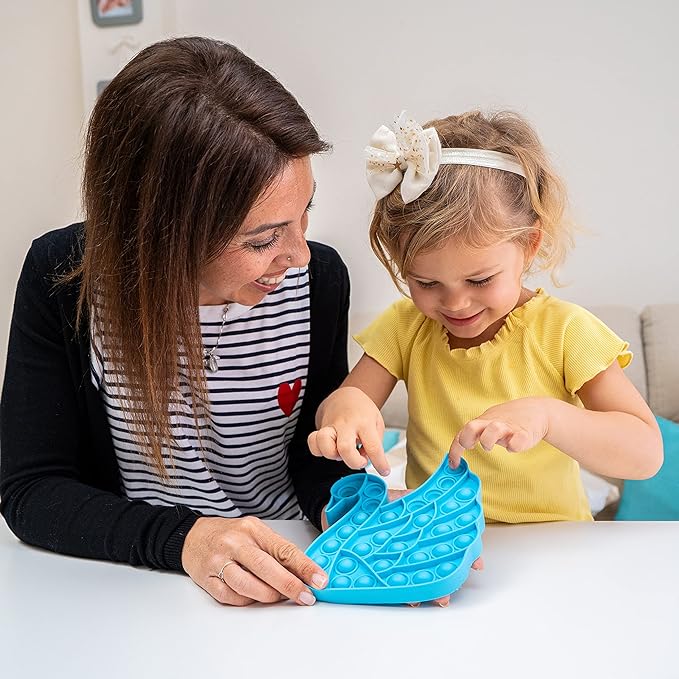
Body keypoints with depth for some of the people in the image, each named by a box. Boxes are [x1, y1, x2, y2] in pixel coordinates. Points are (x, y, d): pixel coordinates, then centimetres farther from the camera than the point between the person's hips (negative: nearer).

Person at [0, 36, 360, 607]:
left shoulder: (318, 278, -11)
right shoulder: (63, 278, -15)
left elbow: (317, 457, 0)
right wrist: (182, 538, -28)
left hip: (286, 576, 1)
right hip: (131, 589, 0)